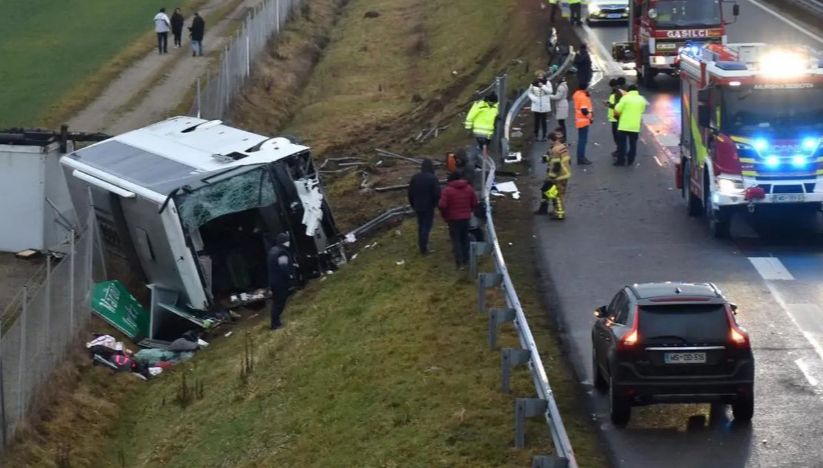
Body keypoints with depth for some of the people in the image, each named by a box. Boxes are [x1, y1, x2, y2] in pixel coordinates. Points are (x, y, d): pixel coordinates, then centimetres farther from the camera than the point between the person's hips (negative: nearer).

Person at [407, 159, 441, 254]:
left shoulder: (415, 178, 4)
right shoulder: (432, 178, -15)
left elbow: (410, 193, 10)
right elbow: (437, 194, -17)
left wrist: (413, 204, 21)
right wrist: (437, 203, 1)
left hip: (418, 206, 5)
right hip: (429, 207, -5)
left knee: (421, 225, 17)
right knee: (427, 226, -2)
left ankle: (421, 246, 22)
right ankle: (424, 247, -7)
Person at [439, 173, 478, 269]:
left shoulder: (447, 190, -12)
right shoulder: (469, 188, 3)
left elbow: (442, 205, -18)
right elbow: (474, 203, 6)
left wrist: (445, 216, -3)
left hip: (453, 219, -4)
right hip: (466, 218, 4)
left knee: (456, 240, 3)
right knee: (465, 239, 19)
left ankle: (460, 262, -1)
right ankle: (465, 259, 26)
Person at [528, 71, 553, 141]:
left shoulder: (547, 83, 0)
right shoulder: (533, 84, 3)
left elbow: (550, 91, -10)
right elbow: (530, 93, 7)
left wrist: (542, 86, -20)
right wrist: (533, 98, -9)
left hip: (545, 106, -1)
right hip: (536, 106, 1)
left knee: (543, 121, 1)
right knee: (537, 120, 3)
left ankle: (544, 135, 7)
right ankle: (536, 135, 12)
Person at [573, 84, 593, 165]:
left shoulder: (576, 94, 7)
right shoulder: (583, 96, -22)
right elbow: (584, 110, -26)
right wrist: (590, 117, -13)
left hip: (579, 121, 10)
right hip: (583, 121, -10)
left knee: (581, 140, 16)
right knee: (583, 140, -5)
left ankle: (581, 157, 22)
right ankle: (581, 159, -3)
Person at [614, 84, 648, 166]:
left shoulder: (625, 98, -8)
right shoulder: (641, 99, 2)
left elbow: (616, 111, -8)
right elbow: (642, 110, 12)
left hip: (624, 125, -3)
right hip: (635, 126, 3)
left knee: (622, 143, 4)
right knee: (633, 144, 12)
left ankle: (620, 160, 3)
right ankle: (630, 160, 14)